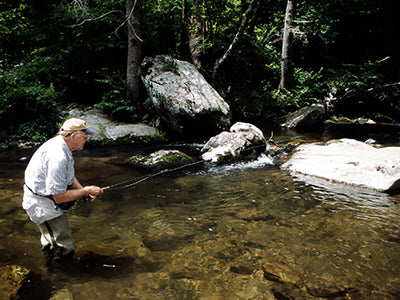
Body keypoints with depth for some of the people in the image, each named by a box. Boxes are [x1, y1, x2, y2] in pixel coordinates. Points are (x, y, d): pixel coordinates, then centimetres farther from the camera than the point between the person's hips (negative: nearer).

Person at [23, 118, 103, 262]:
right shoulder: (57, 157, -29)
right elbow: (59, 197, -25)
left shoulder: (63, 145, 0)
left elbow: (70, 177, 12)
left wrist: (84, 191, -4)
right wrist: (86, 190, -16)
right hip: (41, 204, -9)